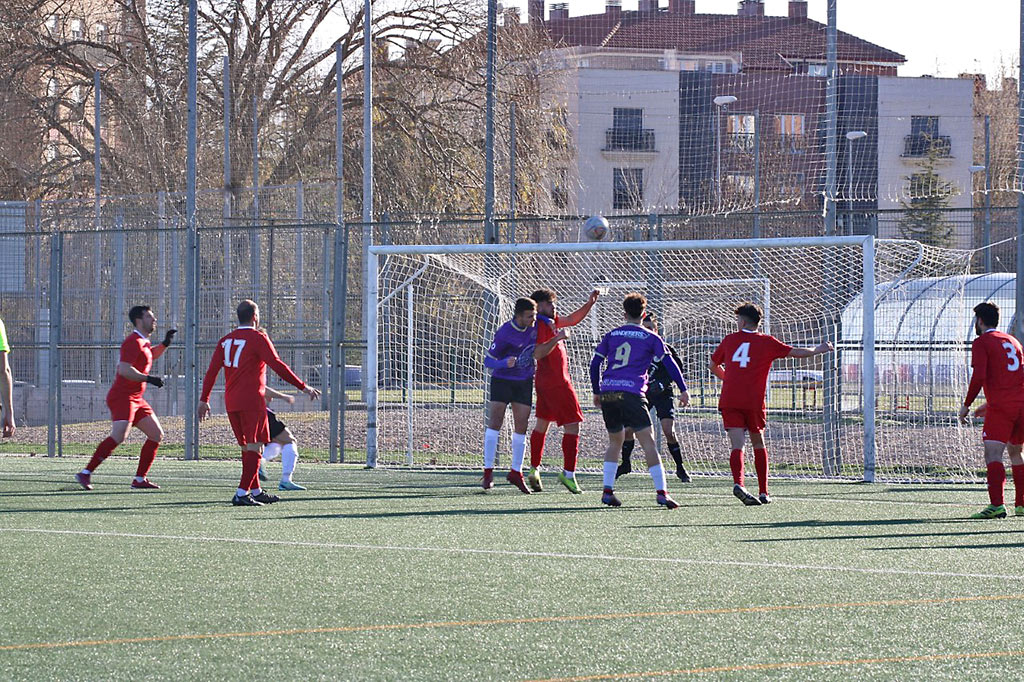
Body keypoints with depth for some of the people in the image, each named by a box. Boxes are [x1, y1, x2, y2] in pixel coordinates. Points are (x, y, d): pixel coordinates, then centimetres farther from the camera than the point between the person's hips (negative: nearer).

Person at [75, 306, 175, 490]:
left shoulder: (143, 342, 18)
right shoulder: (133, 342, -12)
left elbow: (151, 355, 42)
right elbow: (124, 369, -24)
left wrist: (165, 343, 26)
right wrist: (148, 379, -25)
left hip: (136, 399, 10)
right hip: (122, 397, -10)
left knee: (156, 435, 8)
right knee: (119, 435, -25)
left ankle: (140, 479, 10)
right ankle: (86, 473, -23)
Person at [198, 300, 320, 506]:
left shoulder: (225, 340, 12)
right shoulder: (258, 338, -6)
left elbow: (212, 371, 10)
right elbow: (277, 365, -12)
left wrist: (204, 399, 15)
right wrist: (303, 387, -10)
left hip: (231, 403, 7)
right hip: (252, 401, -7)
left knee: (247, 448, 15)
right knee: (254, 448, -6)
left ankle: (256, 491, 22)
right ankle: (242, 493, -16)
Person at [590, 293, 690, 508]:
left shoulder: (611, 335, 15)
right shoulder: (650, 338, 6)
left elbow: (595, 363, 16)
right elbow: (669, 363, 2)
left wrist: (596, 392, 25)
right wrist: (683, 390, 6)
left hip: (607, 392, 4)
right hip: (631, 393, -4)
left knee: (615, 442, 19)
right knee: (648, 443, -5)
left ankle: (607, 490, 10)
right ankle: (661, 492, -14)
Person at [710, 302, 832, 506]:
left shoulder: (730, 340, 11)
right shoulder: (766, 342, 5)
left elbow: (714, 365, 23)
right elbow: (795, 352, 7)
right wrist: (818, 350, 25)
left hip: (729, 401, 1)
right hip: (754, 402, -1)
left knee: (737, 445, -7)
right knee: (758, 444, 15)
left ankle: (738, 483, -32)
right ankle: (763, 492, 16)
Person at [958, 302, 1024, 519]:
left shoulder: (982, 343, 0)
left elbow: (979, 377, -12)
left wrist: (966, 405, -2)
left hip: (1001, 407, -7)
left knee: (992, 453, -12)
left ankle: (997, 505, -27)